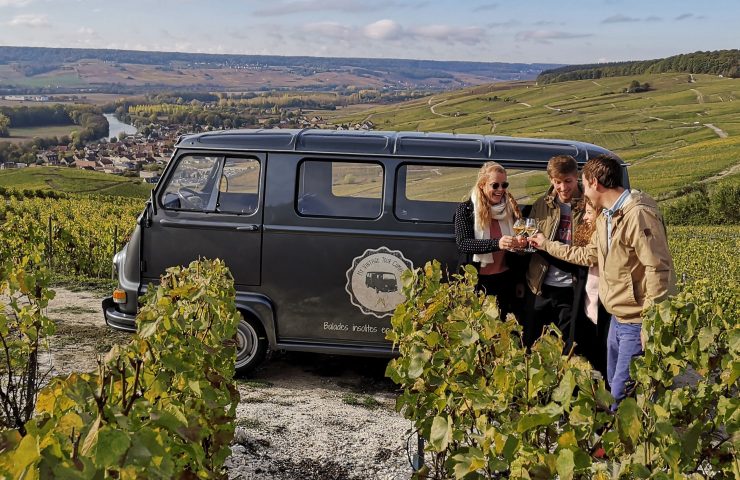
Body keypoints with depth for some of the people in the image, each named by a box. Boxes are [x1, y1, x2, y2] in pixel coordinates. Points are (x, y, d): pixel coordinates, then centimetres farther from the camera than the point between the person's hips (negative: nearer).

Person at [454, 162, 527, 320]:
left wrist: (521, 242, -12)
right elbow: (462, 243, -20)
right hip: (477, 280, -3)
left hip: (505, 279, 4)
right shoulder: (466, 209, -7)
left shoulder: (510, 207, 3)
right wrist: (496, 243, -33)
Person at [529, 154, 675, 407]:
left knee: (622, 394, -5)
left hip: (638, 323, -10)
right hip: (618, 318, 10)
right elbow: (589, 255, 23)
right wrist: (547, 245, 26)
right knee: (613, 385, 19)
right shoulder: (606, 217, 12)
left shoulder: (639, 215, -21)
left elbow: (658, 270, -24)